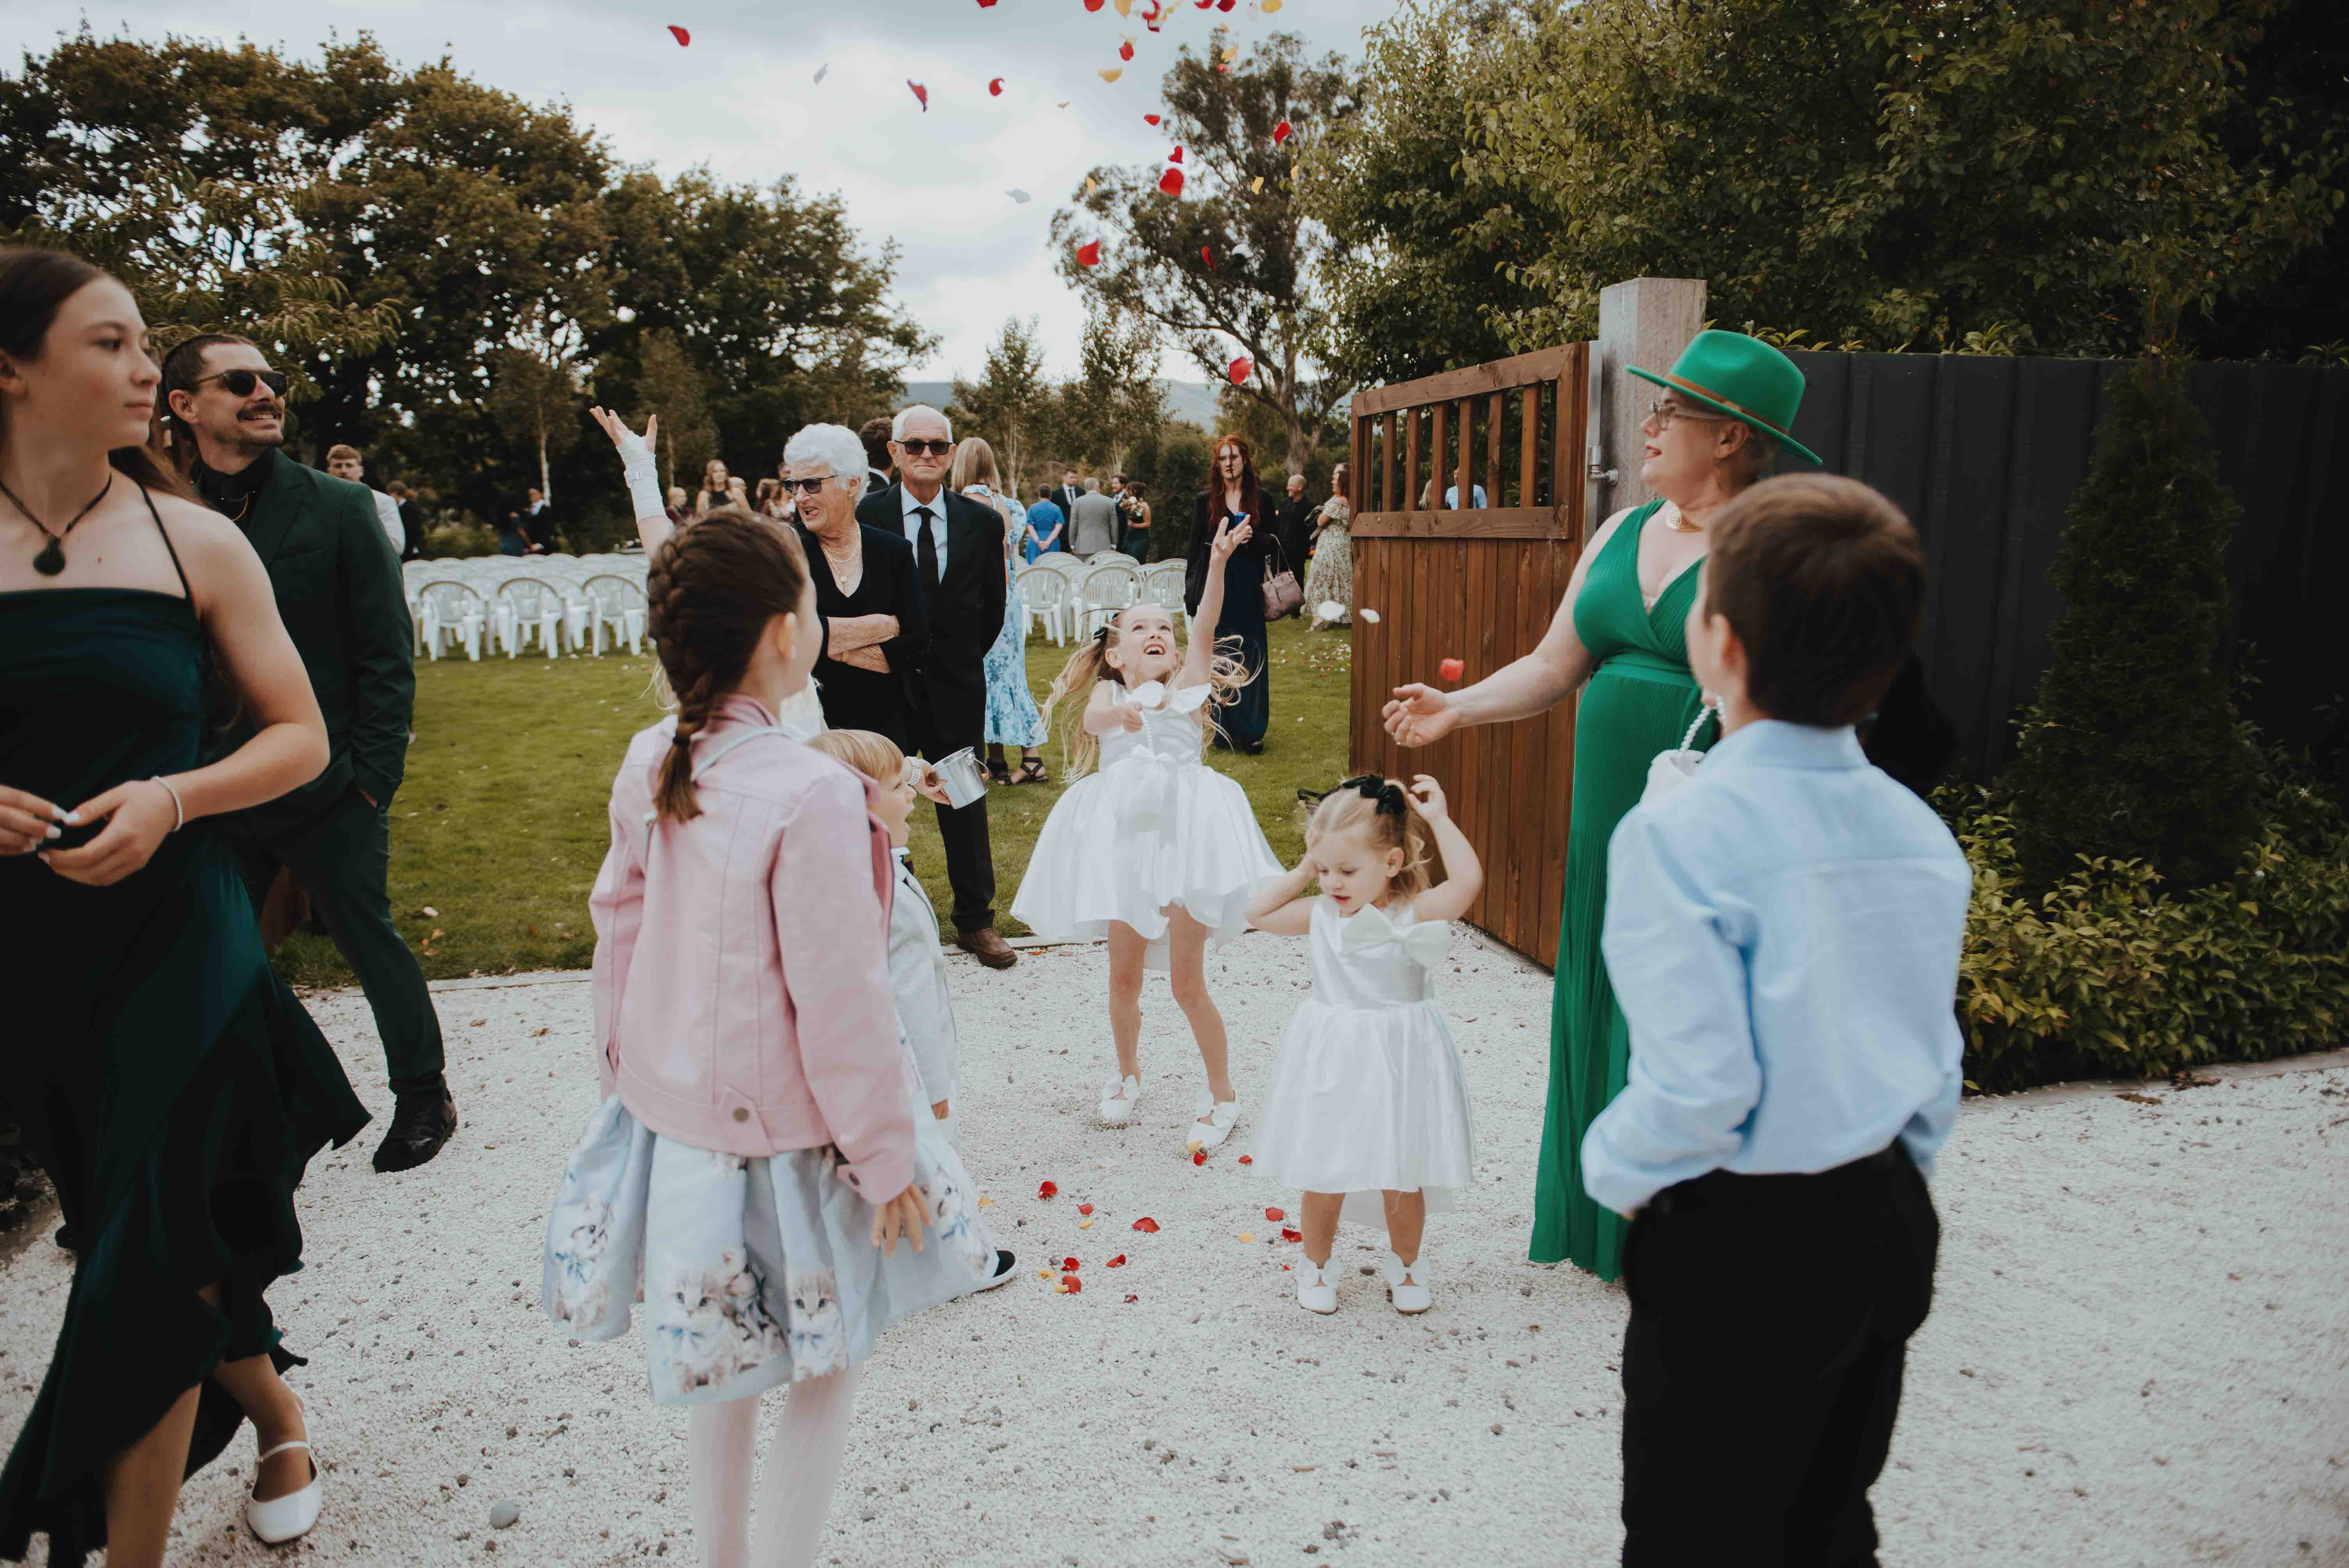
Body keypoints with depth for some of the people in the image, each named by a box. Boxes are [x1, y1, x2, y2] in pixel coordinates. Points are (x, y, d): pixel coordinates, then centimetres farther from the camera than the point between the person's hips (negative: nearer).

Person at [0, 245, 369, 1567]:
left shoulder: (195, 543, -2)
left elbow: (301, 737, 0)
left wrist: (168, 798, -16)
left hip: (175, 938, -2)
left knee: (150, 1268, -1)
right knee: (180, 1245, 16)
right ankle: (278, 1418, 43)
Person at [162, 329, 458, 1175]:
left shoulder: (337, 507, -4)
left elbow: (387, 652, -5)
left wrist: (372, 775, -11)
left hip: (327, 788, -3)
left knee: (370, 940, 6)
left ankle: (423, 1096, 24)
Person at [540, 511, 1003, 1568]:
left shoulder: (647, 767, -3)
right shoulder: (812, 795, -26)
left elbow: (619, 927, 8)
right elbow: (841, 1004, -22)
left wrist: (624, 1071, 21)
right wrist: (886, 1158, -11)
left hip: (669, 1112, 8)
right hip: (781, 1134, -7)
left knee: (722, 1363, 24)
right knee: (826, 1369, 13)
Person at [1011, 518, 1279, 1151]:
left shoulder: (1187, 686, 9)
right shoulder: (1108, 697, 9)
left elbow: (1204, 629, -7)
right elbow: (1090, 720, -14)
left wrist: (1218, 564, -22)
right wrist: (1120, 714, -38)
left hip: (1184, 831, -2)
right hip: (1125, 836, 2)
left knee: (1186, 980, 0)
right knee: (1124, 974, 11)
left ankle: (1222, 1092, 20)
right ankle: (1129, 1074, 37)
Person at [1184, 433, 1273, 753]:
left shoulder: (1260, 501, 7)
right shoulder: (1205, 500, 5)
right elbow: (1196, 547, 5)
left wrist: (1251, 539, -13)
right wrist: (1192, 592, 0)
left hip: (1248, 588, 1)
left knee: (1251, 658, 1)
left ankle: (1251, 732, 8)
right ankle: (1221, 729, 10)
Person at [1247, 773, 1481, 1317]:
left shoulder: (1414, 915, -12)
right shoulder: (1322, 916, 0)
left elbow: (1468, 880, -26)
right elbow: (1258, 912, 8)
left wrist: (1439, 819, -20)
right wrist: (1302, 871, 0)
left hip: (1397, 1064, -2)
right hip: (1330, 1065, 2)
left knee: (1403, 1179, 10)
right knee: (1322, 1176, 7)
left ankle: (1405, 1264, 35)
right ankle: (1316, 1266, 30)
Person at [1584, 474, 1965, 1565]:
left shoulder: (1680, 832, -22)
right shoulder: (1921, 832, -1)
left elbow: (1701, 1084, -23)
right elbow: (1940, 1070, 7)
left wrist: (1615, 1169, -5)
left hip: (1737, 1244, -6)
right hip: (1889, 1227, 7)